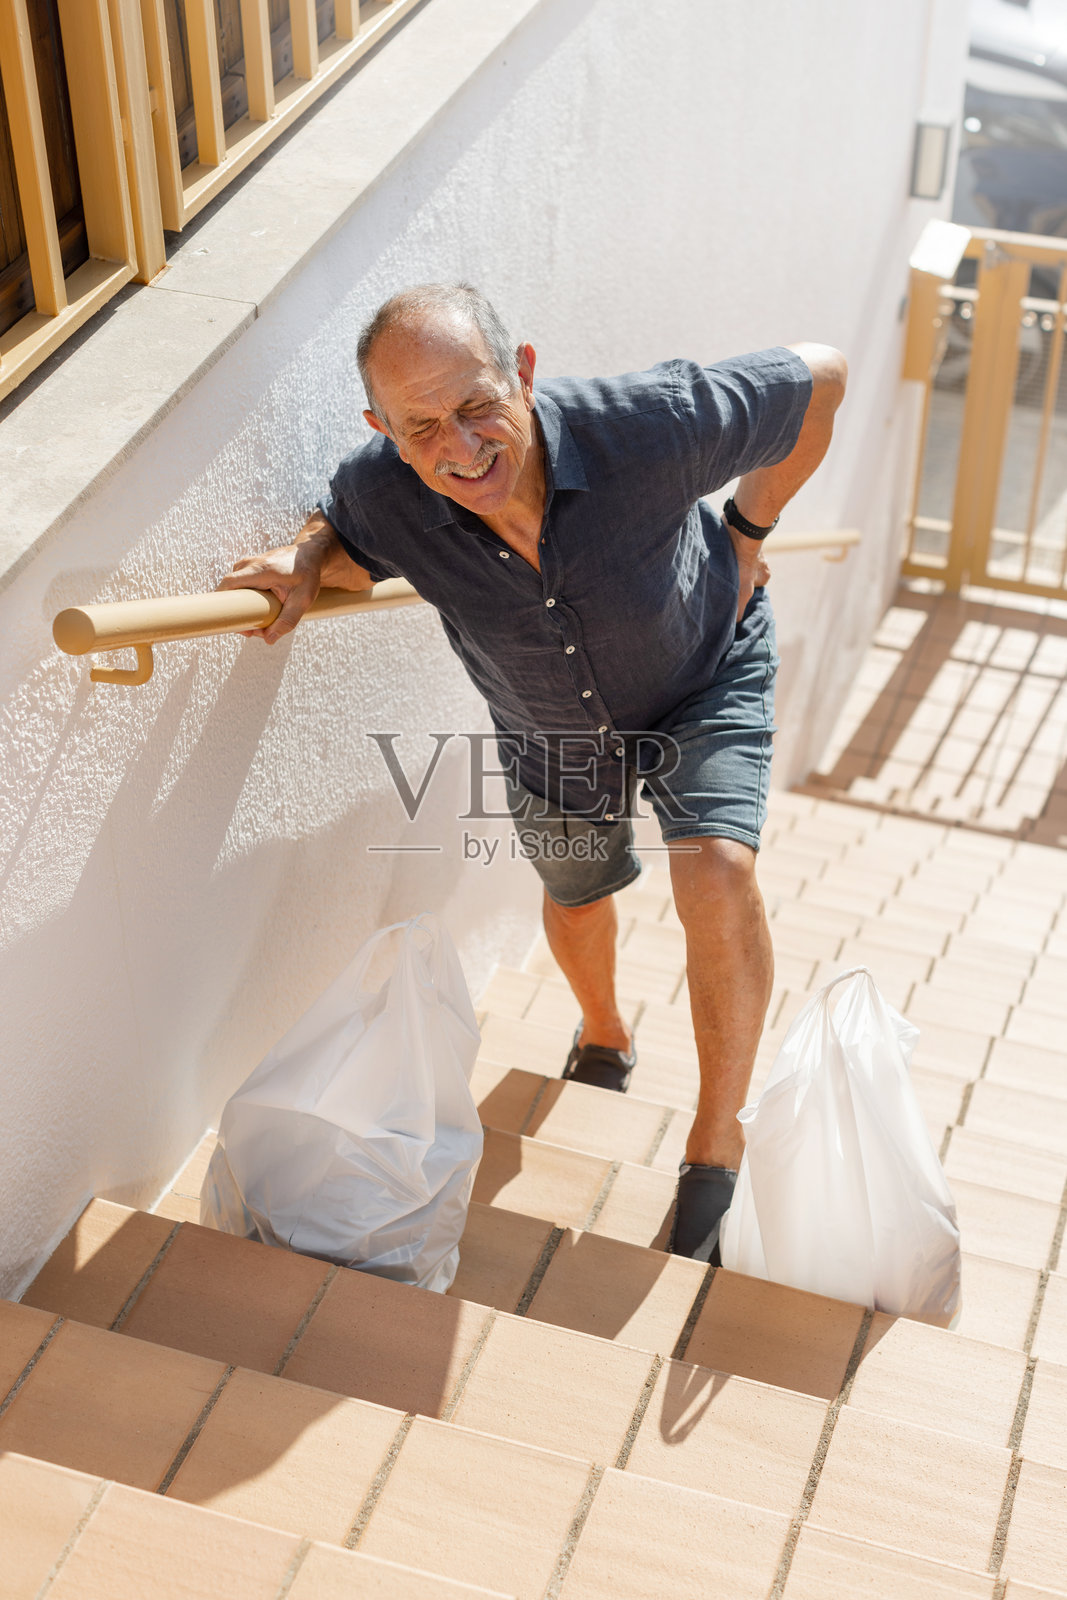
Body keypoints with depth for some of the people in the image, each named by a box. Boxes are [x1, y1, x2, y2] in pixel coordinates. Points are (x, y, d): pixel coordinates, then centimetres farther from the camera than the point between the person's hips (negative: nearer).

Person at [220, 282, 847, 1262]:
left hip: (704, 678, -3)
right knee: (577, 897, 25)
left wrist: (747, 531, -13)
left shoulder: (645, 430, -41)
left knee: (718, 871, -26)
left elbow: (820, 375, -23)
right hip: (548, 729, 3)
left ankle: (717, 1147, -5)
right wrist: (304, 565, -30)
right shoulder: (383, 493, -34)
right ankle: (604, 1041, 61)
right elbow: (347, 542, -6)